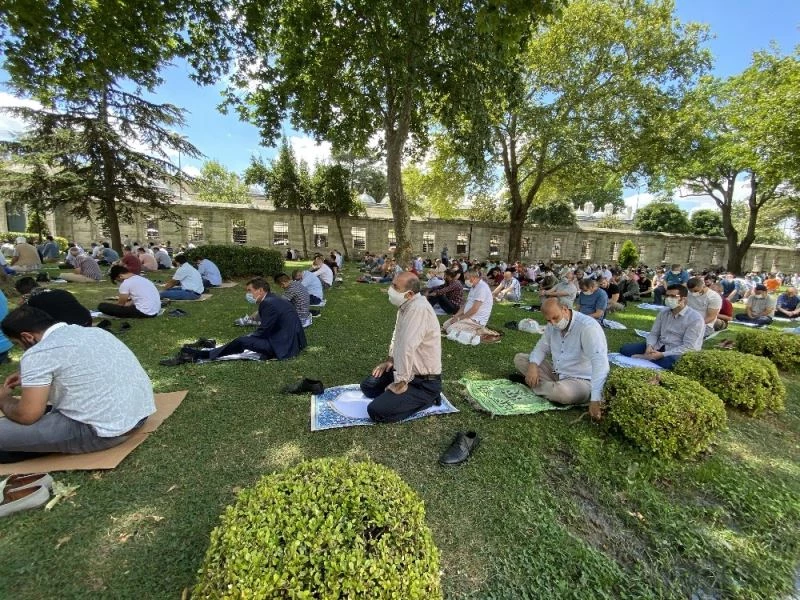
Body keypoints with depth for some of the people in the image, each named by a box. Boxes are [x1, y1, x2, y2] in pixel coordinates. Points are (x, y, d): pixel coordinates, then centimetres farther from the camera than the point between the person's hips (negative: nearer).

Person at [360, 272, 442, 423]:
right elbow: (397, 336, 17)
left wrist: (400, 384, -23)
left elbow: (407, 349, -32)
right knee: (368, 386, 15)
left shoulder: (418, 308, -30)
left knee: (376, 411, -16)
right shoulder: (406, 305, 1)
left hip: (424, 382, -9)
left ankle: (426, 399, 0)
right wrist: (390, 360, 13)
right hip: (410, 370, 9)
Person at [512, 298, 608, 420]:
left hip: (580, 380, -6)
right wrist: (533, 365, -18)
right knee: (519, 358, -1)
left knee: (562, 392, -40)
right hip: (556, 372, 7)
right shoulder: (552, 325, -2)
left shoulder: (588, 326, -26)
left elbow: (600, 364, -34)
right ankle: (554, 387, -11)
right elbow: (542, 347, 6)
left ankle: (530, 382, -8)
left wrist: (595, 400, -43)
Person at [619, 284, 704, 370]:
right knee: (625, 349, -9)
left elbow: (688, 347, -18)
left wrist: (662, 355, -25)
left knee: (670, 362, -42)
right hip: (658, 346, 5)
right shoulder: (663, 312, 6)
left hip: (677, 353, -5)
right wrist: (649, 346, -14)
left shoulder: (695, 319, -13)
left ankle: (647, 357, -16)